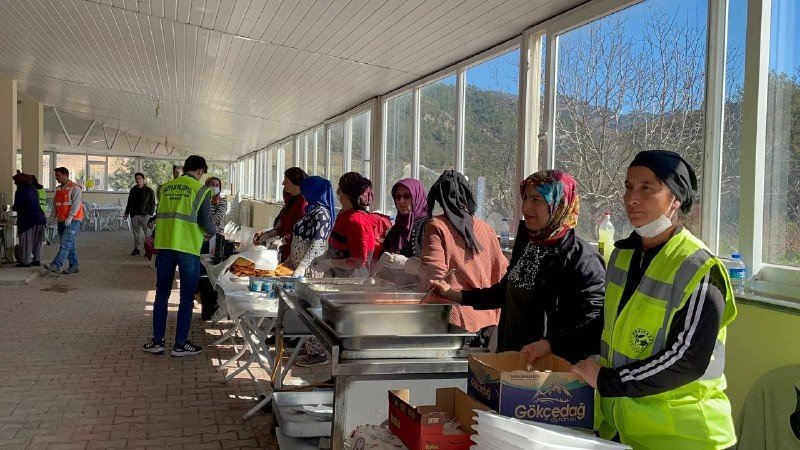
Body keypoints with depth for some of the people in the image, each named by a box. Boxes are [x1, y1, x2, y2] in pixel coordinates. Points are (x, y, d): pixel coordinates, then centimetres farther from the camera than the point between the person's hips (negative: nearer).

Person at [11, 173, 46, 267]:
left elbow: (17, 206, -11)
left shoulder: (20, 191, -9)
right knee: (37, 241, 12)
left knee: (26, 240, -1)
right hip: (39, 217, 8)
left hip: (28, 219, -8)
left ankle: (25, 261, 1)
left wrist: (12, 208, 13)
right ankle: (37, 260, 16)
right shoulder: (33, 189, 14)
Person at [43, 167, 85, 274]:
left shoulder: (75, 188, -7)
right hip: (61, 220, 8)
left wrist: (70, 217, -23)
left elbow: (76, 203, -15)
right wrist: (52, 216, 8)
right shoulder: (58, 189, 17)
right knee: (69, 245, 9)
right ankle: (74, 266, 14)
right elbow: (55, 204, 19)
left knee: (66, 243, -14)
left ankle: (56, 265, -22)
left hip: (72, 221, -8)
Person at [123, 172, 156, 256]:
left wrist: (150, 214, -9)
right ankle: (136, 248, 13)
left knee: (147, 233, -7)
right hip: (134, 215, 4)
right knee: (136, 232, 7)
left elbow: (152, 203, 0)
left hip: (145, 215, -4)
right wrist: (127, 213, 15)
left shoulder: (149, 190, 2)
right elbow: (129, 203, 21)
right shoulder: (133, 190, 14)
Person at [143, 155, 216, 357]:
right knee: (186, 298, 6)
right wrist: (214, 230, 13)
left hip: (164, 246, 5)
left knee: (161, 295, 14)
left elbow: (160, 216, 16)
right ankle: (180, 344, 11)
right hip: (188, 249, -4)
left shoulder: (166, 187, 9)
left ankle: (157, 341, 18)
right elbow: (205, 222, -8)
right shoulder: (201, 190, -5)